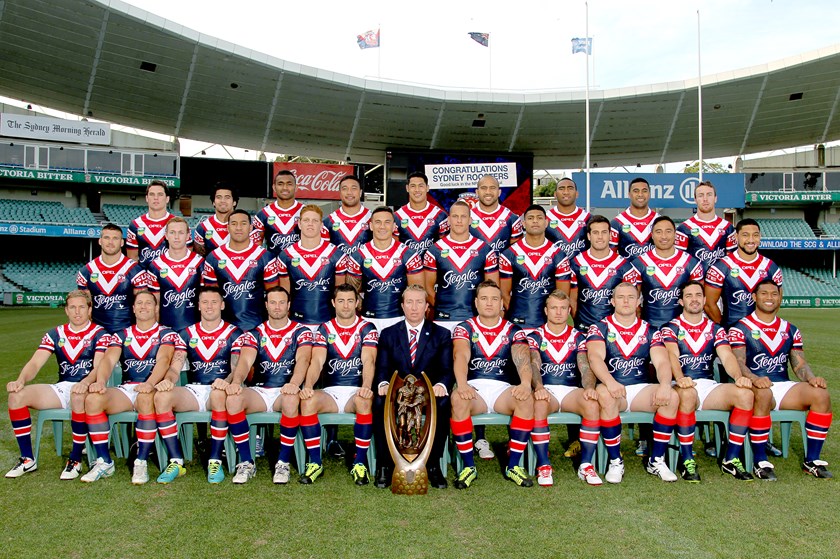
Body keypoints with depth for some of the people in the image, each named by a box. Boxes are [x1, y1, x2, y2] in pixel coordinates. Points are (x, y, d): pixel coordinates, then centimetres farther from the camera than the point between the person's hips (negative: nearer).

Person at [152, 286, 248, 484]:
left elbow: (237, 369, -5)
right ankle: (176, 462, -21)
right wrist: (167, 380, -20)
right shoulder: (187, 334, 15)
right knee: (161, 396, -26)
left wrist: (225, 382, -28)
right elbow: (175, 368, 4)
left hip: (218, 391, -3)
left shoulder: (234, 334, 6)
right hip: (193, 391, 3)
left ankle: (215, 461, -27)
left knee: (219, 394, -39)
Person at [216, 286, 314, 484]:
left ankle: (283, 462, -20)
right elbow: (245, 361, -7)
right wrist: (236, 381, -30)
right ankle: (246, 462, -16)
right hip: (258, 391, 2)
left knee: (291, 400, -38)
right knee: (232, 399, -29)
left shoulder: (301, 332, 4)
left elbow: (303, 360, -15)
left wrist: (294, 383, -37)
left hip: (286, 392, -2)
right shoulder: (254, 333, 10)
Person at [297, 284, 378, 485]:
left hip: (356, 391, -1)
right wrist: (308, 386, -25)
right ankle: (315, 462, -16)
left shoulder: (367, 328, 4)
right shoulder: (324, 329, 9)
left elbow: (368, 361, -12)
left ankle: (360, 463, -22)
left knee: (365, 401, -35)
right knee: (307, 401, -29)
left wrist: (366, 387, -31)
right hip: (330, 391, 2)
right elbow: (317, 361, -5)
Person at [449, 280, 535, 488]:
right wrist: (462, 384, -34)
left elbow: (522, 358, -9)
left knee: (527, 399, -30)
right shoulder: (464, 328, 8)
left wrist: (525, 383, -32)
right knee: (458, 399, -34)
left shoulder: (513, 331, 11)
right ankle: (468, 466, -19)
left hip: (503, 389, 1)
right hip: (473, 387, -1)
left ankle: (513, 466, -16)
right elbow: (460, 356, -12)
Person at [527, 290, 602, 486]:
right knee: (538, 405, -36)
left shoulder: (578, 337, 14)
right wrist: (538, 387, -30)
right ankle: (543, 465, -26)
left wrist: (589, 388, -22)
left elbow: (585, 366, 0)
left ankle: (586, 464, -20)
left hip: (571, 389, 2)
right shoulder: (535, 337, 9)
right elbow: (534, 365, -8)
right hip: (546, 390, -2)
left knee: (593, 405, -30)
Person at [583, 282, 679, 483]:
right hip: (612, 388, -3)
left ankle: (656, 461, -9)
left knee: (672, 397, -24)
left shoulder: (649, 331, 11)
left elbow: (662, 362, -2)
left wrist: (665, 385, -25)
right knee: (605, 395, -36)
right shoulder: (600, 328, 2)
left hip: (641, 389, 3)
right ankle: (615, 462, -21)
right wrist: (610, 382, -35)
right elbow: (595, 357, -15)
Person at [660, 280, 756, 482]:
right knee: (687, 394, -38)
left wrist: (738, 376, -21)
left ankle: (731, 459, -13)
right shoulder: (671, 328, 6)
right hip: (683, 386, -4)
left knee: (745, 394, -24)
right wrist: (680, 378, -34)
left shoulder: (715, 329, 17)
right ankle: (687, 461, -25)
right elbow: (672, 355, -13)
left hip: (709, 386, 4)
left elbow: (727, 356, 1)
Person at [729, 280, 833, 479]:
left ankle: (812, 460, -9)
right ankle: (759, 462, -27)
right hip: (756, 387, -5)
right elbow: (738, 363, -9)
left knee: (821, 394, -21)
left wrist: (811, 378, -9)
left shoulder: (790, 330, 20)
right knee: (763, 395, -38)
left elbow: (800, 364, 14)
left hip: (784, 386, 5)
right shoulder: (740, 328, 2)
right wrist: (754, 379, -30)